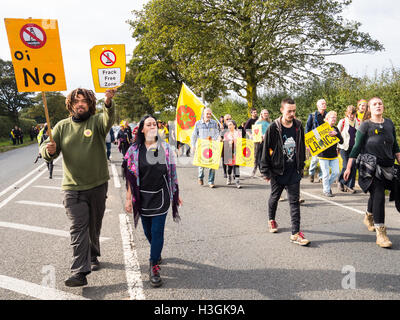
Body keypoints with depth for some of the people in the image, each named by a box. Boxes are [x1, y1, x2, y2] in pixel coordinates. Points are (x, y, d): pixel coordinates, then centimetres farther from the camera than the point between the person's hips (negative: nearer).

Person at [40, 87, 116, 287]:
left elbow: (108, 120, -27)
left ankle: (92, 257, 39)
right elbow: (46, 150, 4)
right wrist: (49, 150, -22)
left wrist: (108, 103, -49)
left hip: (98, 186, 0)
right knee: (78, 228, -6)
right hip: (73, 188, 0)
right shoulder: (62, 126, 5)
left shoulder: (96, 121, -3)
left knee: (94, 226, 16)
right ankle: (80, 272, -4)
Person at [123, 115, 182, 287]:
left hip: (161, 196, -1)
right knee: (148, 230, 14)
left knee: (157, 231, -4)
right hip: (143, 197, 1)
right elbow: (131, 176, 1)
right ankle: (157, 253, 41)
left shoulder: (165, 147, 2)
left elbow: (172, 172, 6)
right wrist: (128, 198, -3)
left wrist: (176, 194, 7)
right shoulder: (134, 150, 0)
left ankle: (154, 266, 7)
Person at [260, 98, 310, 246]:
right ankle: (271, 220, 42)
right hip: (277, 170, -2)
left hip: (294, 170, 2)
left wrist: (301, 166, 13)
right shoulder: (273, 128, -10)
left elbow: (301, 147, 13)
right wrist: (265, 171, -8)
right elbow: (266, 149, -7)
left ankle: (295, 233, 2)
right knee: (275, 197, 16)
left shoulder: (298, 126, 2)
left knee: (295, 200, -1)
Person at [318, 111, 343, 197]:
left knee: (336, 172, 2)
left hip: (334, 155, 5)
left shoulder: (335, 129, 10)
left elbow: (341, 141, 1)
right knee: (326, 174, -1)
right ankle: (326, 191, 13)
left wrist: (336, 134, -14)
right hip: (323, 155, -5)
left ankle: (327, 185, 26)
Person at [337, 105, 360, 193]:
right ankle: (341, 181, 15)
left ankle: (350, 186, 9)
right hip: (344, 147, -3)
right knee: (346, 166, -10)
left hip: (354, 147, 3)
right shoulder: (342, 122, -2)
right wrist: (337, 147, 0)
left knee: (354, 167, -1)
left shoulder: (358, 122, 8)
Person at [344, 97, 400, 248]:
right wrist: (348, 167, -8)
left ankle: (369, 217, 45)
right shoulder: (365, 125, -6)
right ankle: (380, 233, -10)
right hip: (370, 166, -5)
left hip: (386, 167, 6)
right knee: (379, 196, -14)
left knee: (375, 194, 18)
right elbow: (357, 147, -6)